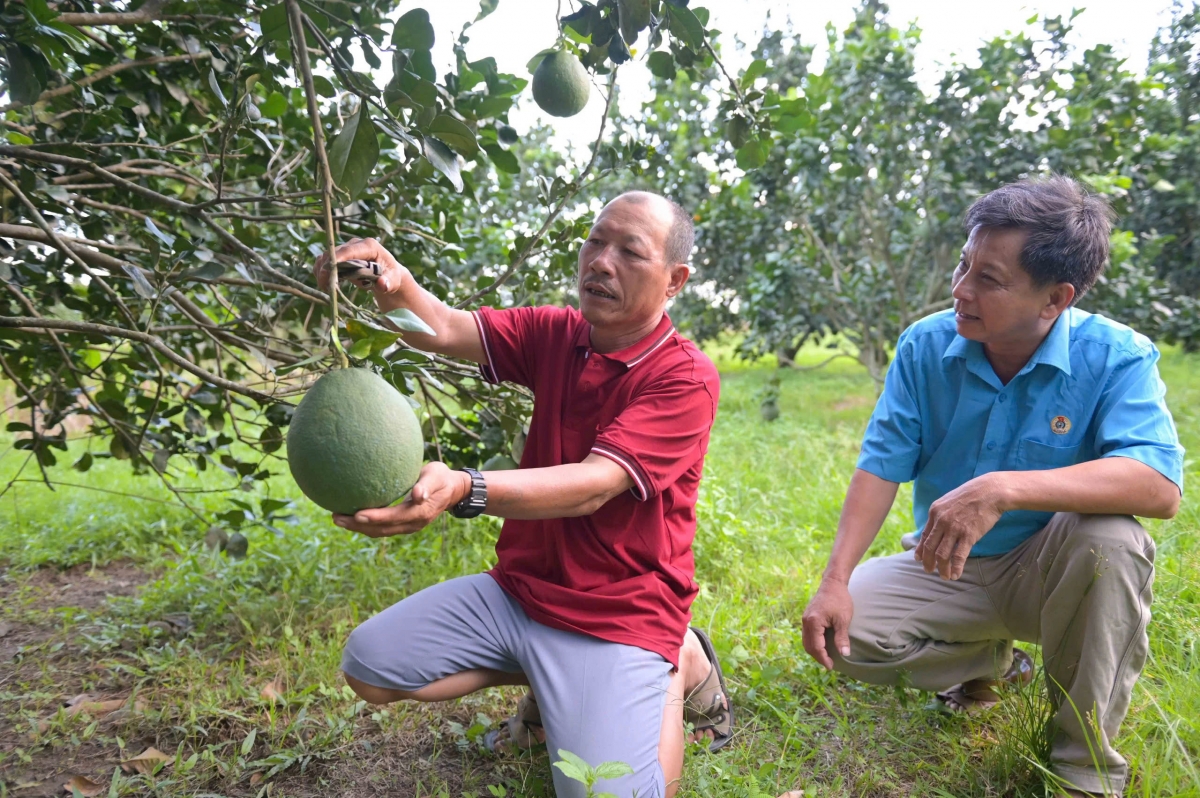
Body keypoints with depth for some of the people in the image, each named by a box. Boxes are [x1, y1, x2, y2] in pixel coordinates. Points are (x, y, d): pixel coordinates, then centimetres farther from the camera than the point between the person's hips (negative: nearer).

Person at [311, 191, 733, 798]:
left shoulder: (685, 377, -17)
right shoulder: (554, 335, 2)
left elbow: (593, 485, -30)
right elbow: (443, 330, -10)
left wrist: (464, 490, -46)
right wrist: (393, 284, -34)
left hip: (618, 611, -5)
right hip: (520, 586, 6)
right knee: (368, 664, -2)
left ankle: (680, 664, 10)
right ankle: (550, 682, 17)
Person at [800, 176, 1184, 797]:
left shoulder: (1116, 357, -18)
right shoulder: (925, 346, -10)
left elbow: (1160, 486, -33)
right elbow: (882, 467, -10)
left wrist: (1004, 490, -45)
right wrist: (835, 581, -19)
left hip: (1049, 572, -2)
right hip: (949, 570, 3)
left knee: (1110, 539, -35)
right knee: (842, 630, -19)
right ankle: (991, 660, 14)